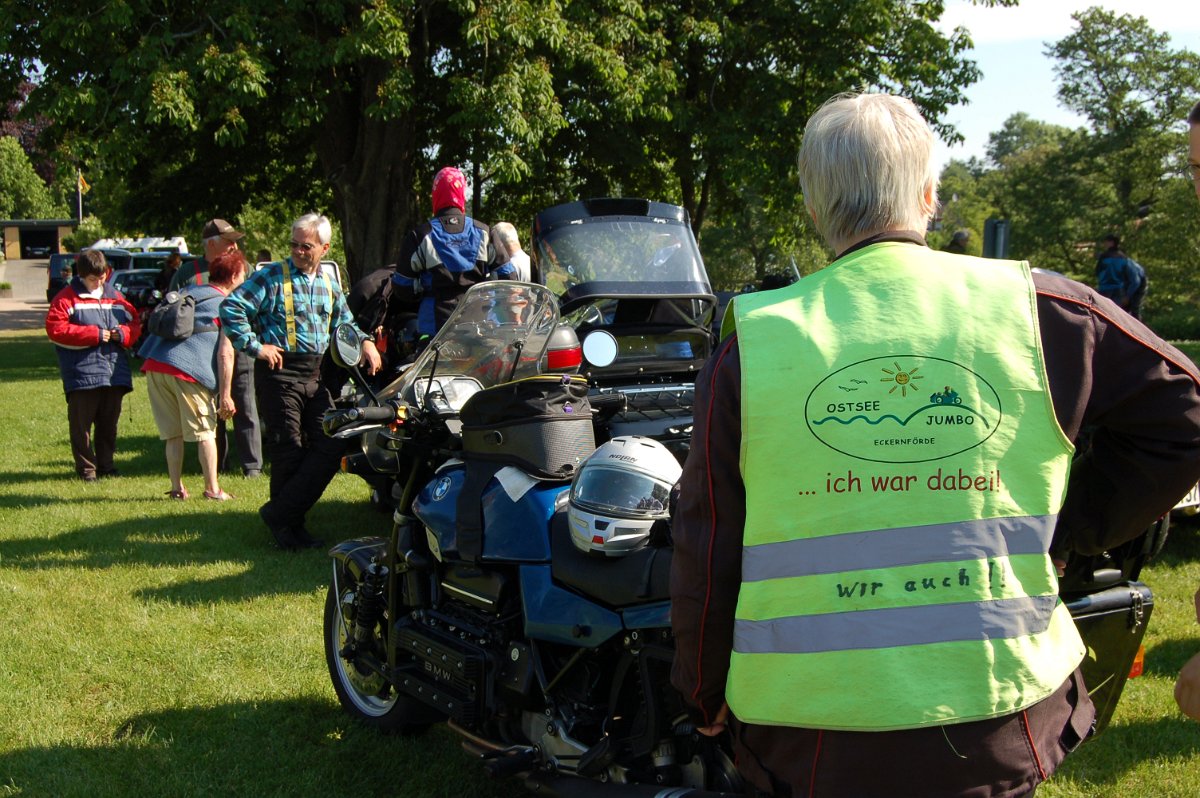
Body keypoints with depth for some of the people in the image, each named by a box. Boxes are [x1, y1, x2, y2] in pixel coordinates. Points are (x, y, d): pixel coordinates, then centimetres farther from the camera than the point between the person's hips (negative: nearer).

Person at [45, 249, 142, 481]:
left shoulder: (115, 297, 14)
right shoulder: (67, 298, -2)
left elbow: (134, 323, 18)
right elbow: (55, 328, -11)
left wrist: (123, 333, -6)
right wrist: (93, 334, -13)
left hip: (114, 372, 5)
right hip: (82, 373, -5)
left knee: (109, 422, 11)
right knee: (81, 423, -2)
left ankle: (105, 464, 20)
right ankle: (86, 467, 6)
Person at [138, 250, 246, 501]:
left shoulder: (186, 292, 23)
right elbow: (225, 353, -3)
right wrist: (225, 393, -4)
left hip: (155, 365, 6)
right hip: (188, 370, -5)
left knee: (173, 434, 13)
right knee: (205, 432, 5)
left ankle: (177, 488, 15)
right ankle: (212, 489, 4)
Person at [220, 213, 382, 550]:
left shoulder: (329, 285, 16)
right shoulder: (271, 277, -3)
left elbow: (344, 322, 29)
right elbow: (231, 308, -10)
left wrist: (364, 342, 10)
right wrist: (255, 345, -12)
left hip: (315, 375, 6)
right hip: (280, 372, -6)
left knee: (332, 444, -2)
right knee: (289, 450, -4)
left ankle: (280, 514, 4)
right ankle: (287, 525, 11)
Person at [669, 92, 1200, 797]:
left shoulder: (753, 344, -5)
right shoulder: (1035, 309, -4)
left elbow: (708, 550, 0)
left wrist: (706, 695, 14)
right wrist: (1066, 530, 12)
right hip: (1002, 737, 1)